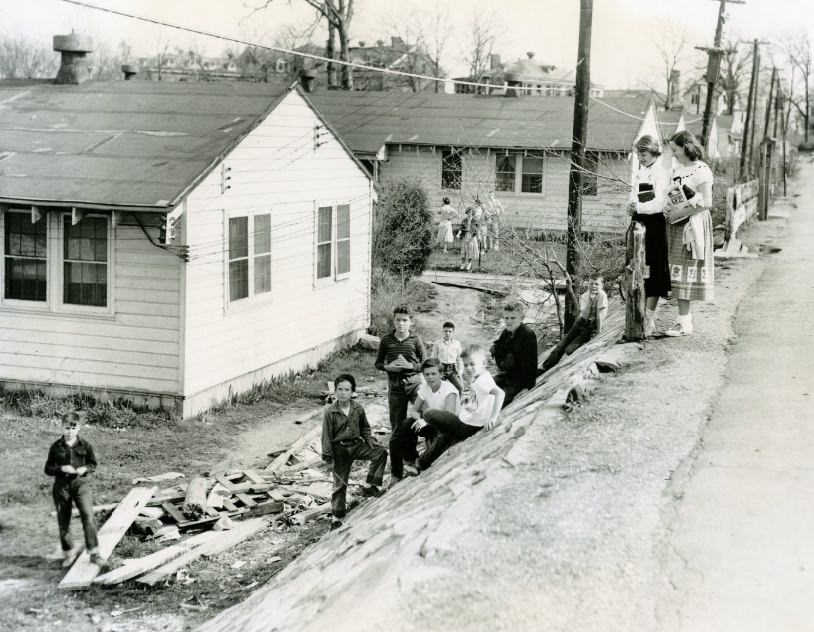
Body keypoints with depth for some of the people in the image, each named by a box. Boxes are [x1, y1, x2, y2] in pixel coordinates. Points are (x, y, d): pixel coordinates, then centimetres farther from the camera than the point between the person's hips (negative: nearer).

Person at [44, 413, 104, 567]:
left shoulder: (85, 445, 0)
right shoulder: (56, 447, -1)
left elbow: (93, 464, 10)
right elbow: (48, 469, 3)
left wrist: (85, 469, -12)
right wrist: (61, 468, -15)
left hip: (81, 483, -1)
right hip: (61, 485, 1)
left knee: (88, 516, -14)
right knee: (63, 521, 9)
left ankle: (94, 553, -8)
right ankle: (68, 553, 25)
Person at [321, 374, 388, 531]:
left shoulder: (358, 409, -1)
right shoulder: (330, 412, -12)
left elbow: (365, 428, 13)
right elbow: (326, 436, -8)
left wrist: (370, 441, -1)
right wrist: (328, 456, -9)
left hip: (356, 444, 3)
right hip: (339, 449, -3)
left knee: (381, 452, -17)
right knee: (340, 483, 1)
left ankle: (370, 487, -9)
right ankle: (337, 517, 13)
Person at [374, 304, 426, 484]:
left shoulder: (416, 341, 0)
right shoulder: (386, 340, 4)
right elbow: (378, 363, 12)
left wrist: (410, 365, -14)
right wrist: (387, 366, -9)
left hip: (415, 384, -1)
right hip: (395, 388, 1)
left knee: (413, 424, -4)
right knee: (396, 430, 2)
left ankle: (410, 459, 21)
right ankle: (396, 473, 8)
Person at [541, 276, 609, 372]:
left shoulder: (602, 295, -17)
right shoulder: (584, 296, -1)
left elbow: (600, 316, -18)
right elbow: (584, 315, -9)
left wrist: (598, 333, -18)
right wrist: (590, 300, -16)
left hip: (592, 326, -5)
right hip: (581, 322, 5)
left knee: (570, 350, -16)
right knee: (562, 345, -1)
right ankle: (545, 367, 8)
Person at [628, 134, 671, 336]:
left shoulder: (661, 173, -8)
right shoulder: (639, 173, 14)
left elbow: (659, 204, -15)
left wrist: (638, 208, -17)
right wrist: (631, 207, -3)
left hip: (654, 224, -7)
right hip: (638, 224, 7)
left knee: (653, 271, -4)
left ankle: (649, 318, -2)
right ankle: (641, 314, 17)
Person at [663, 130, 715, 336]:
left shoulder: (701, 170, -10)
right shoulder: (676, 169, 14)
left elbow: (706, 203, -17)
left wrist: (679, 212, -16)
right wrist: (667, 208, 4)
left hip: (692, 224, -8)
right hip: (676, 225, 8)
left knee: (684, 271, -8)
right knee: (679, 271, 6)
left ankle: (684, 323, -7)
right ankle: (686, 317, 12)